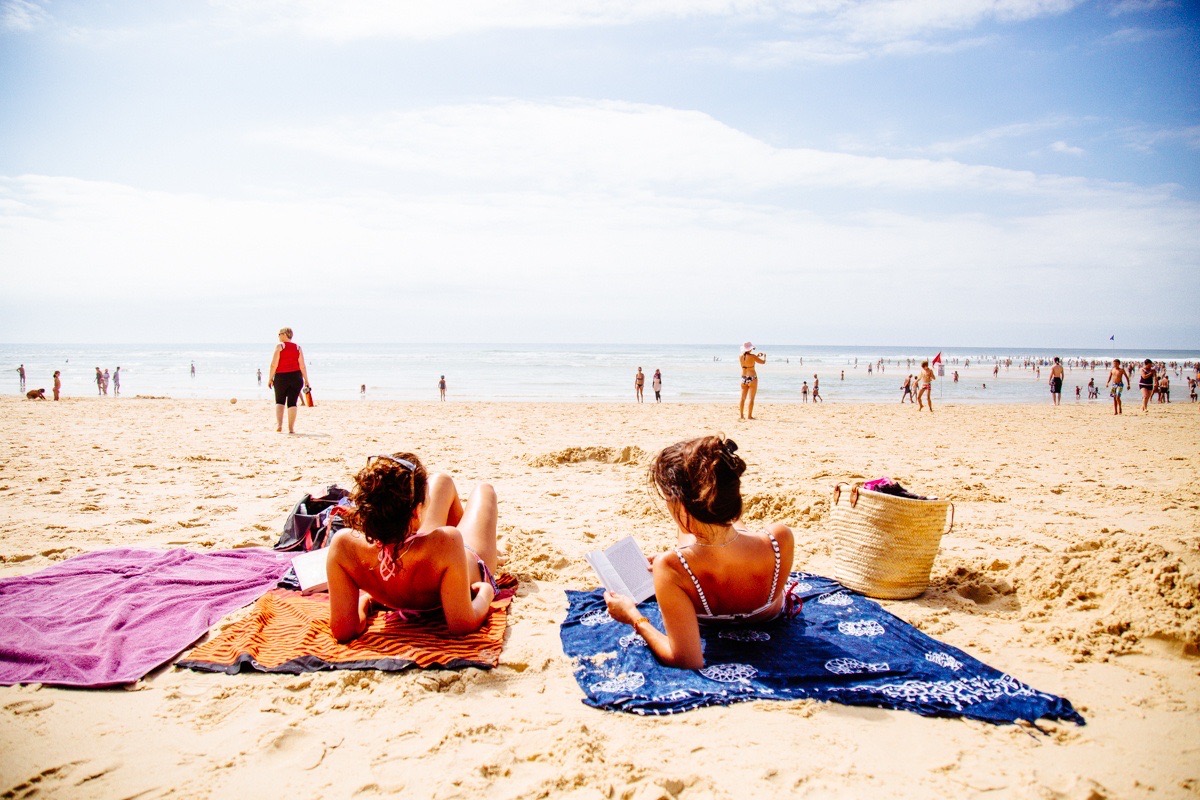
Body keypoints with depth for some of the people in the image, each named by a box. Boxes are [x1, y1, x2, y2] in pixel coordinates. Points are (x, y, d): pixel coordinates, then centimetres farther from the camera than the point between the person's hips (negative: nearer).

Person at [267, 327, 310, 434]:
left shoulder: (279, 346, -3)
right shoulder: (298, 347, 6)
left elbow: (274, 364, -8)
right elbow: (302, 366, 2)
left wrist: (270, 378, -1)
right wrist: (306, 380, 9)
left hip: (281, 377, -2)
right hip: (295, 377, 2)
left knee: (279, 402, 11)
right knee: (292, 403, 6)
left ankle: (279, 424, -5)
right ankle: (291, 428, 4)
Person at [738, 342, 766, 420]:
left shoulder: (740, 357, 0)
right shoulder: (752, 356, -15)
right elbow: (763, 362, -3)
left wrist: (756, 355, 24)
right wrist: (764, 356, 17)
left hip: (743, 378, 5)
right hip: (752, 378, -5)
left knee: (742, 398, 11)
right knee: (751, 398, 0)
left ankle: (741, 415, 12)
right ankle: (749, 416, -1)